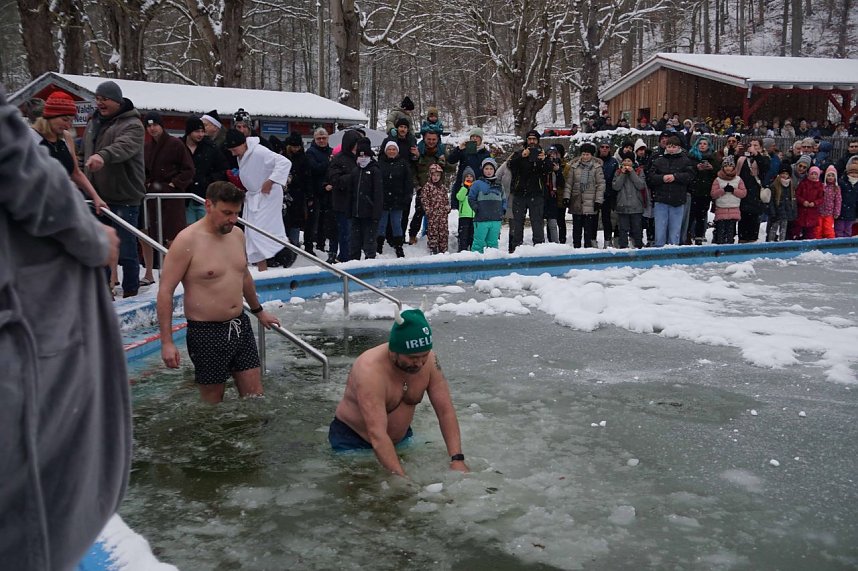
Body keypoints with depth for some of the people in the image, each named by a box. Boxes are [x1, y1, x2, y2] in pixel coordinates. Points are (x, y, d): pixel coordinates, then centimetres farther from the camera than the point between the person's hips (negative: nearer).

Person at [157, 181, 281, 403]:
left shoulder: (237, 234, 6)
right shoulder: (187, 241, -15)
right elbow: (165, 291, -15)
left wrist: (259, 311, 33)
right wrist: (167, 342, -19)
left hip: (240, 326, 6)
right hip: (207, 333, -6)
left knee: (255, 399, 7)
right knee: (213, 403, 6)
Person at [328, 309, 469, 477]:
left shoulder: (429, 360, -16)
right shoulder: (370, 370, -33)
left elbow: (446, 411, -15)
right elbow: (377, 435, -39)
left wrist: (457, 459, -26)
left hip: (400, 437, 5)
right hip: (352, 440, -5)